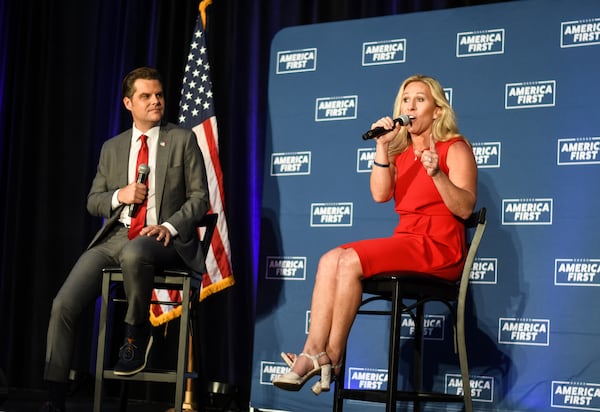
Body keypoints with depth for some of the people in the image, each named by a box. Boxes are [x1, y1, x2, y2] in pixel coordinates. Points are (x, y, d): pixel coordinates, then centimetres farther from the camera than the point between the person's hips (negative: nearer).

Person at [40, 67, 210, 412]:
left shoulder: (183, 140, 6)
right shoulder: (112, 148, 17)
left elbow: (199, 197, 2)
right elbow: (93, 202, 18)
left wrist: (169, 227, -15)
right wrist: (119, 196, -5)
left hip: (162, 239, -4)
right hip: (115, 236, 4)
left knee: (134, 253, -41)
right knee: (64, 304, -14)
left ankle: (138, 334, -15)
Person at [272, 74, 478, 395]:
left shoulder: (455, 148, 0)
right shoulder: (400, 152, 19)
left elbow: (465, 208, -12)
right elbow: (380, 194, 2)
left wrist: (437, 174, -26)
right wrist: (382, 146, -4)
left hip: (441, 248, -7)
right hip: (405, 242, 7)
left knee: (350, 261, -24)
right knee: (330, 260, -15)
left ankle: (332, 357, -13)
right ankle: (313, 352, -25)